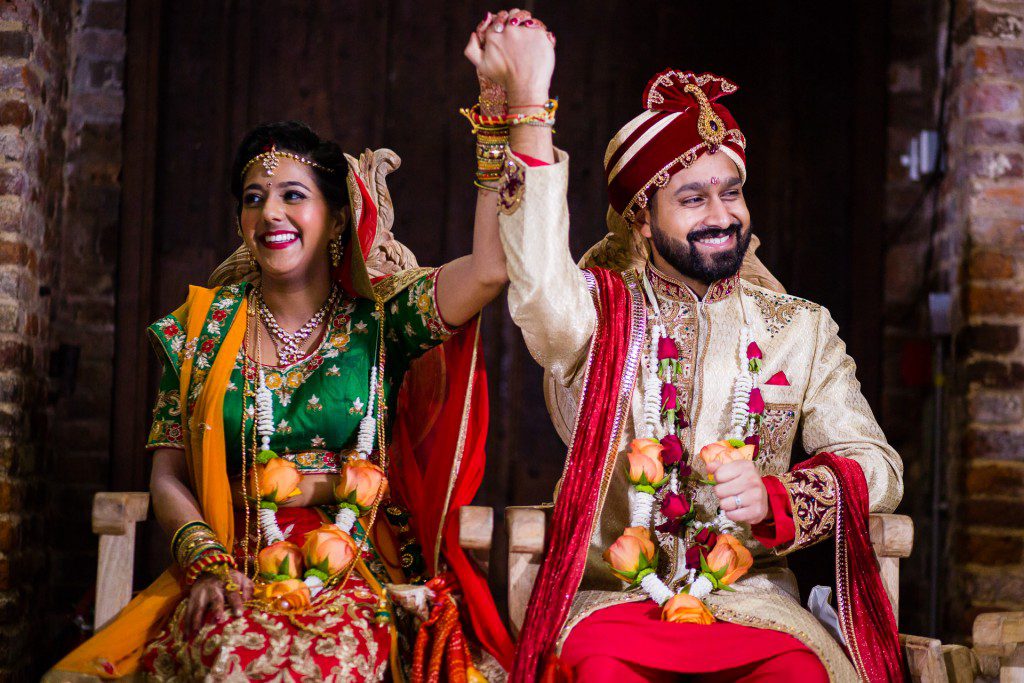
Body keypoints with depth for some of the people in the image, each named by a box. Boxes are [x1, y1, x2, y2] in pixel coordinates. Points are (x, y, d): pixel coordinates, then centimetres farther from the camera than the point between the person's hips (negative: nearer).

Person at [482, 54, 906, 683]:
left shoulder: (802, 329, 14)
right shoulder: (602, 313, 6)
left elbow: (877, 465, 9)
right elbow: (543, 291, -18)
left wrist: (775, 497, -12)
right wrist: (530, 115, -25)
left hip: (753, 598, 2)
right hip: (608, 596, -1)